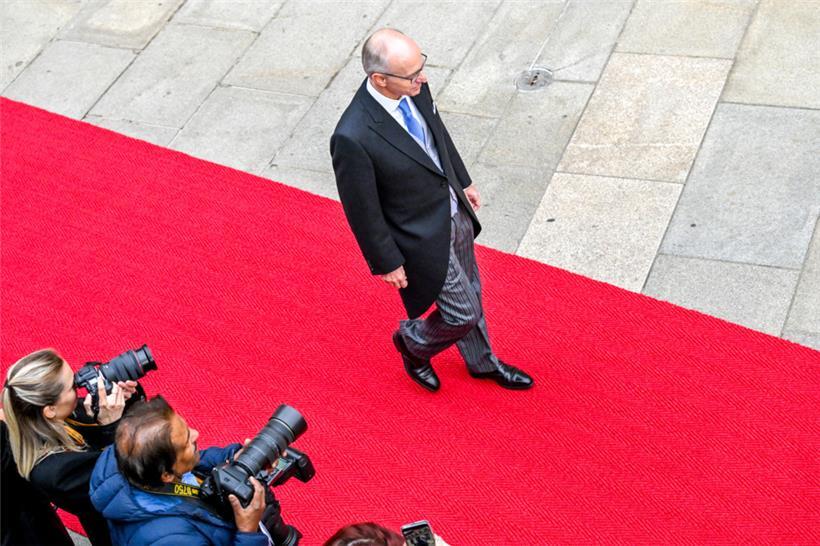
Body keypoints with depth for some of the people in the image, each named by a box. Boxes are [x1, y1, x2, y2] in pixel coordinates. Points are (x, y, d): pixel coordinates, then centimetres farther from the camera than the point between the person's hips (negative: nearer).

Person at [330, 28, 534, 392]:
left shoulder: (413, 89, -15)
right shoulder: (353, 138, -37)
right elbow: (362, 210, -23)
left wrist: (463, 181, 17)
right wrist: (387, 263, -12)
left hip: (454, 211, 7)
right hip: (423, 237, -7)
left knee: (470, 294, 26)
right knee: (462, 312, 8)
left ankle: (482, 362, 53)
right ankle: (413, 342, 41)